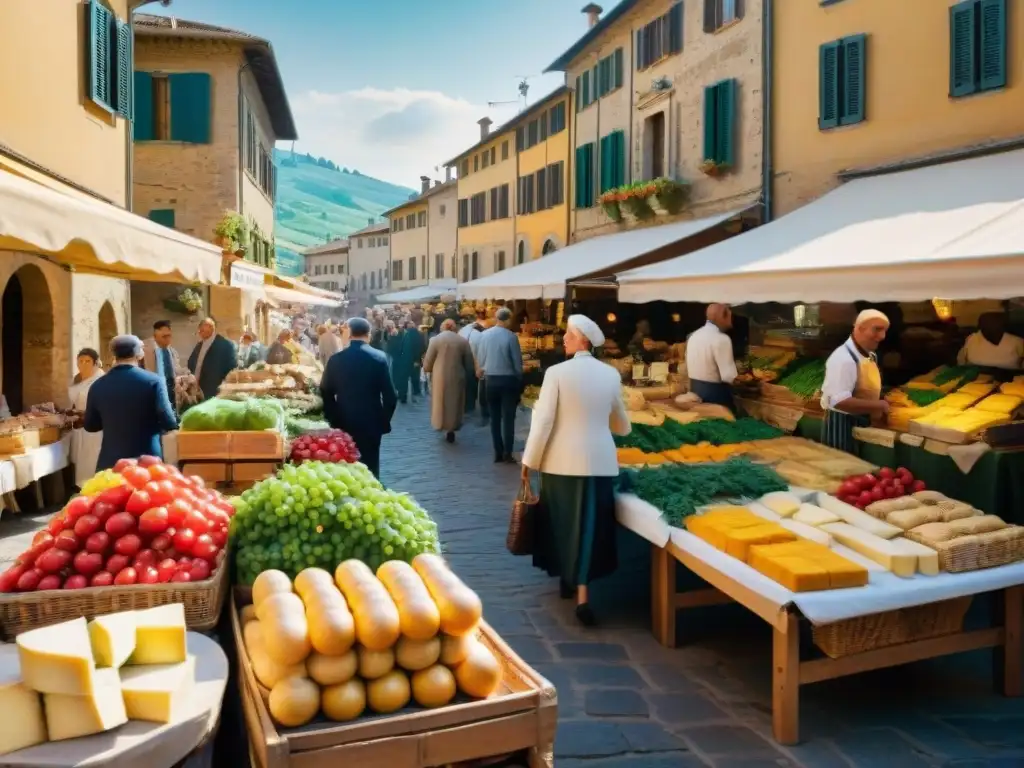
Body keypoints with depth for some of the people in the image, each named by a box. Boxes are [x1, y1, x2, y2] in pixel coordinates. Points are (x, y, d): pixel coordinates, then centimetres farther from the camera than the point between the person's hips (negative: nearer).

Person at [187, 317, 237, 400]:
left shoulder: (225, 345, -8)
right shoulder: (199, 345, 15)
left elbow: (232, 369, -8)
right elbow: (191, 364, 20)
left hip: (214, 394, -7)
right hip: (198, 391, 7)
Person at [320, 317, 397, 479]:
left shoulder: (336, 359, -3)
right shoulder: (379, 358, -8)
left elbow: (326, 392, 0)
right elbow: (389, 395, -8)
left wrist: (333, 420, 11)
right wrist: (385, 420, 5)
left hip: (343, 423, 2)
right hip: (371, 423, -1)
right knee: (369, 469, 8)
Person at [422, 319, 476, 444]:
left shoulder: (436, 339, -6)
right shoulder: (463, 341, -2)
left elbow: (427, 362, -5)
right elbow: (469, 363, 2)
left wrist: (427, 369, 15)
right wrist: (469, 375, 17)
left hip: (440, 377, -1)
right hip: (457, 377, 1)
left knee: (440, 402, 13)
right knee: (454, 403, 10)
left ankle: (441, 424, 18)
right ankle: (451, 429, 9)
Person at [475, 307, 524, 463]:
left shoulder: (484, 335, -3)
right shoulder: (511, 337, -13)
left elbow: (479, 358, 3)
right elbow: (517, 361, -7)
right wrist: (519, 379, 8)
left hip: (490, 379, 4)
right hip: (508, 380, -4)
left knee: (495, 418, 10)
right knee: (508, 418, 1)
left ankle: (498, 453, 13)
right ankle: (507, 454, -1)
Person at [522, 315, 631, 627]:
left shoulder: (557, 372, -10)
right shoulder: (611, 374, 2)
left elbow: (543, 421, -11)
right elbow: (621, 425, 13)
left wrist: (529, 461, -2)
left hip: (562, 460, -2)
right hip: (599, 460, 2)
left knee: (562, 522, 16)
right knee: (589, 525, 7)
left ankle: (568, 579, 33)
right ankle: (581, 594, 2)